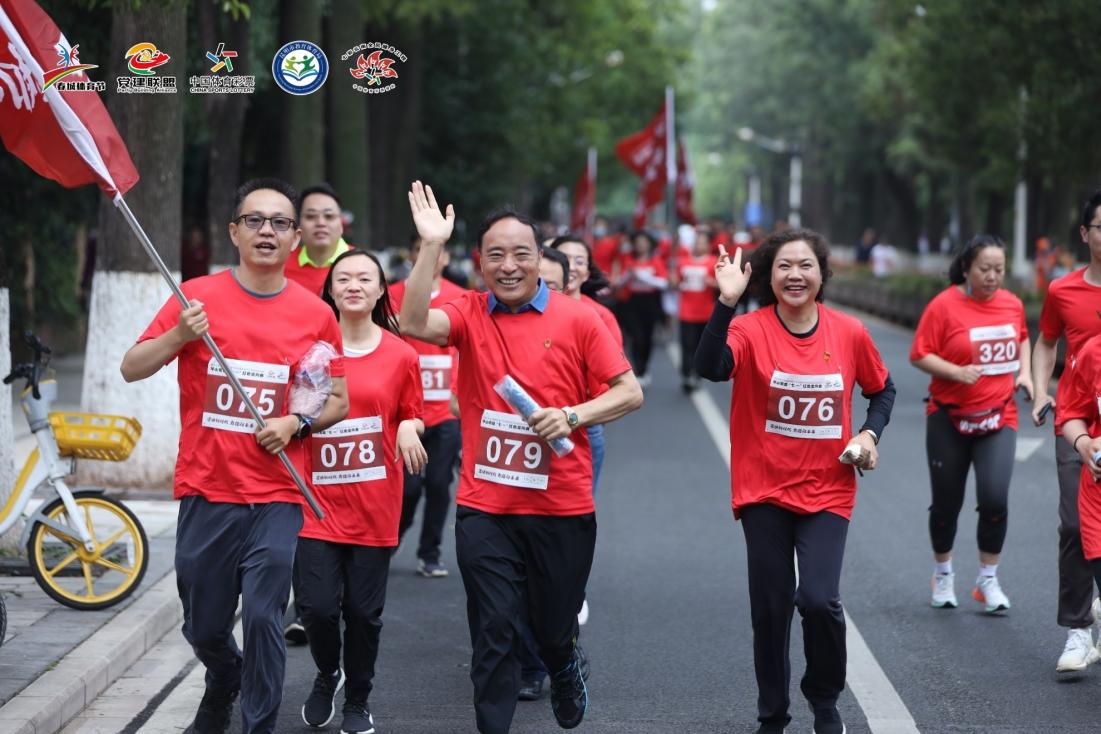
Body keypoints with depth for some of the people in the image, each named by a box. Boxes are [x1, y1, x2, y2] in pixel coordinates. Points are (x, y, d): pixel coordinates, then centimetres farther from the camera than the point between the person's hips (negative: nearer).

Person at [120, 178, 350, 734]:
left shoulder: (315, 314, 3)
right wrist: (178, 336, -16)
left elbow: (338, 401, 11)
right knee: (203, 627, 12)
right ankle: (224, 681, 44)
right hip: (206, 493, 1)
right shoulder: (197, 296, 1)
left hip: (277, 499, -1)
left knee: (263, 618, -9)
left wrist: (297, 422, -8)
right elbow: (131, 369, 1)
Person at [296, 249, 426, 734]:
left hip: (375, 505, 0)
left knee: (364, 611, 5)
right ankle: (327, 676, 26)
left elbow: (412, 418, 11)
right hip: (318, 501, 0)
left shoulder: (401, 355, 1)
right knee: (317, 607, -6)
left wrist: (409, 429, -10)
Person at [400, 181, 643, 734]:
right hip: (484, 507, 0)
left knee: (553, 626, 16)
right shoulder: (469, 314, 0)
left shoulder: (577, 318, -3)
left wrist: (573, 415, -16)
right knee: (493, 633, -1)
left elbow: (630, 393, -1)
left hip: (562, 507, 0)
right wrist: (431, 245, -24)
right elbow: (413, 324, -20)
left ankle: (565, 670, 50)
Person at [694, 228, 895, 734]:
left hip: (827, 490, 0)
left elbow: (882, 389, 15)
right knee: (770, 609, 6)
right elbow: (710, 368, -29)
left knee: (819, 598, -15)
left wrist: (870, 434, -2)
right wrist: (726, 302, -36)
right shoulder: (751, 330, -9)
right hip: (764, 490, 0)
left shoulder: (849, 333, -2)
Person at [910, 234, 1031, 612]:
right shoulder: (944, 305, -11)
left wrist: (1025, 371, 7)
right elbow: (919, 355, -11)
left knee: (995, 498, -13)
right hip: (949, 420, -2)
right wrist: (957, 372, -24)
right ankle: (943, 574, 33)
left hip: (998, 418, 2)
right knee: (947, 502, 9)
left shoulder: (1012, 304, 3)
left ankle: (988, 580, 5)